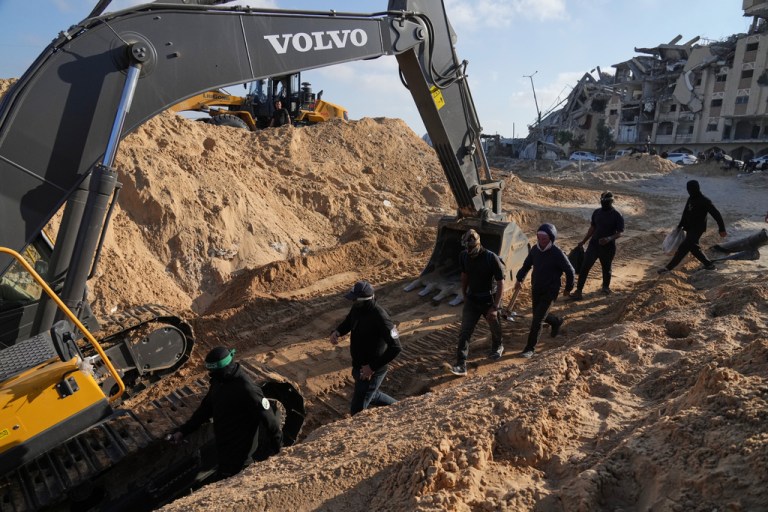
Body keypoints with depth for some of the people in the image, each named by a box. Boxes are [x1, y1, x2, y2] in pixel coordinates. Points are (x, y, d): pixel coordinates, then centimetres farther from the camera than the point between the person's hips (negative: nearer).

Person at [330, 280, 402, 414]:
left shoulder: (380, 318, -30)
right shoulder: (357, 308, -6)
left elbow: (395, 347, -29)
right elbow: (347, 322, 15)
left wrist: (373, 367, -27)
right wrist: (337, 332, -8)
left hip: (372, 370, -8)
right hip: (358, 366, 9)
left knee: (357, 410, 1)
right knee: (370, 395, 30)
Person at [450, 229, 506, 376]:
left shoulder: (492, 258, -24)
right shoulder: (464, 256, -10)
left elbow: (501, 283, -19)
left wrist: (495, 307, -22)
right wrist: (464, 295, 14)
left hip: (489, 300, -3)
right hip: (471, 299, 3)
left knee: (495, 327, 20)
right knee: (464, 332, -6)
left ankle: (497, 347, 50)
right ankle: (461, 364, -3)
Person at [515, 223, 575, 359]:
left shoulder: (557, 254, -20)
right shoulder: (535, 249, -5)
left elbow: (570, 271, -9)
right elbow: (526, 265, 10)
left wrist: (568, 288, 1)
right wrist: (519, 279, 0)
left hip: (549, 292, -6)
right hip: (536, 290, 6)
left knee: (537, 321, -8)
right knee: (538, 315, 21)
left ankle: (530, 348, 5)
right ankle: (557, 321, 52)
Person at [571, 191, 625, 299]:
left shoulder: (617, 216, -9)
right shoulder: (596, 212, 4)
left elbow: (620, 233, -11)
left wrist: (609, 238, -30)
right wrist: (583, 241, 12)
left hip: (608, 247, -3)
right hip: (594, 244, 3)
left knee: (606, 268, 14)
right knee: (584, 267, -7)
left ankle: (606, 287, 39)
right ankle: (578, 291, -7)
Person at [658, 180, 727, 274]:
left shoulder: (704, 201, -18)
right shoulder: (691, 199, 5)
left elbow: (716, 215, -16)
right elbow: (685, 213, 17)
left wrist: (722, 229, -16)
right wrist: (680, 226, 17)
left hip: (697, 229, -9)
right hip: (690, 228, 9)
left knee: (683, 248, -10)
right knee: (693, 248, 15)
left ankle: (669, 267, -9)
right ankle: (708, 264, 29)